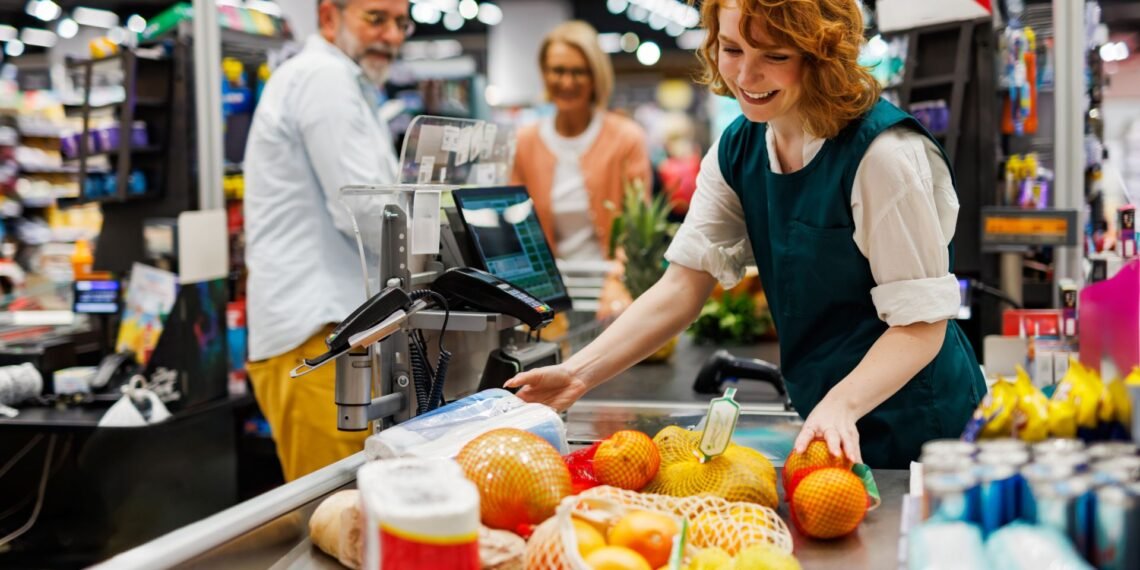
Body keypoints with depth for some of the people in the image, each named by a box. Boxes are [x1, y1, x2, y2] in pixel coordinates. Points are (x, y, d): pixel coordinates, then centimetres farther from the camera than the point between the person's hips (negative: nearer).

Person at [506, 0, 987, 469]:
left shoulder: (884, 152, -22)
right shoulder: (737, 150, -1)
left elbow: (920, 323, -21)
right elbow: (683, 286, -4)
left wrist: (841, 404, -37)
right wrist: (580, 373, -15)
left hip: (918, 432, -6)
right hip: (824, 421, 6)